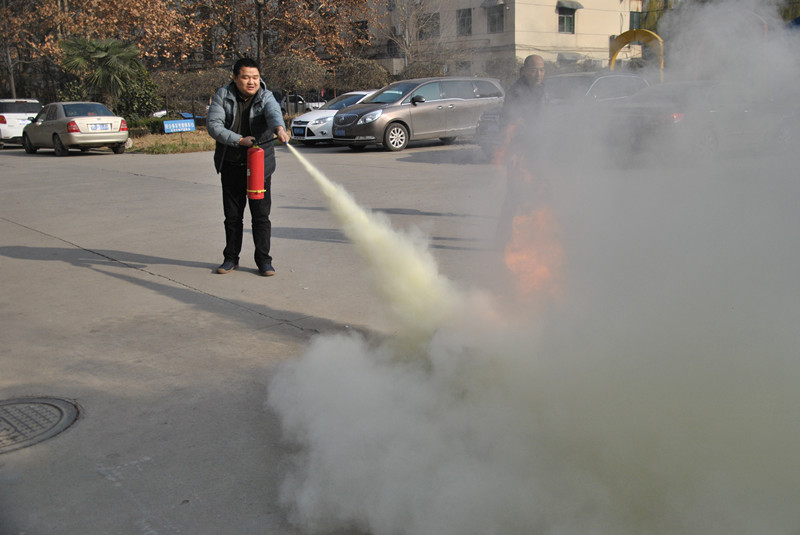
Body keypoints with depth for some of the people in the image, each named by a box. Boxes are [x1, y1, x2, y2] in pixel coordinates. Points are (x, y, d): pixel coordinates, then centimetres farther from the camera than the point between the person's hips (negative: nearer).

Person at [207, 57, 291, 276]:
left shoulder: (265, 97, -8)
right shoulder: (223, 95, -4)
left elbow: (273, 112, -31)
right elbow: (213, 125, -13)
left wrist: (279, 128, -54)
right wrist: (240, 140, -23)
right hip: (231, 166, 2)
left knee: (261, 215, 0)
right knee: (232, 215, 10)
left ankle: (263, 259, 11)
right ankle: (231, 258, 23)